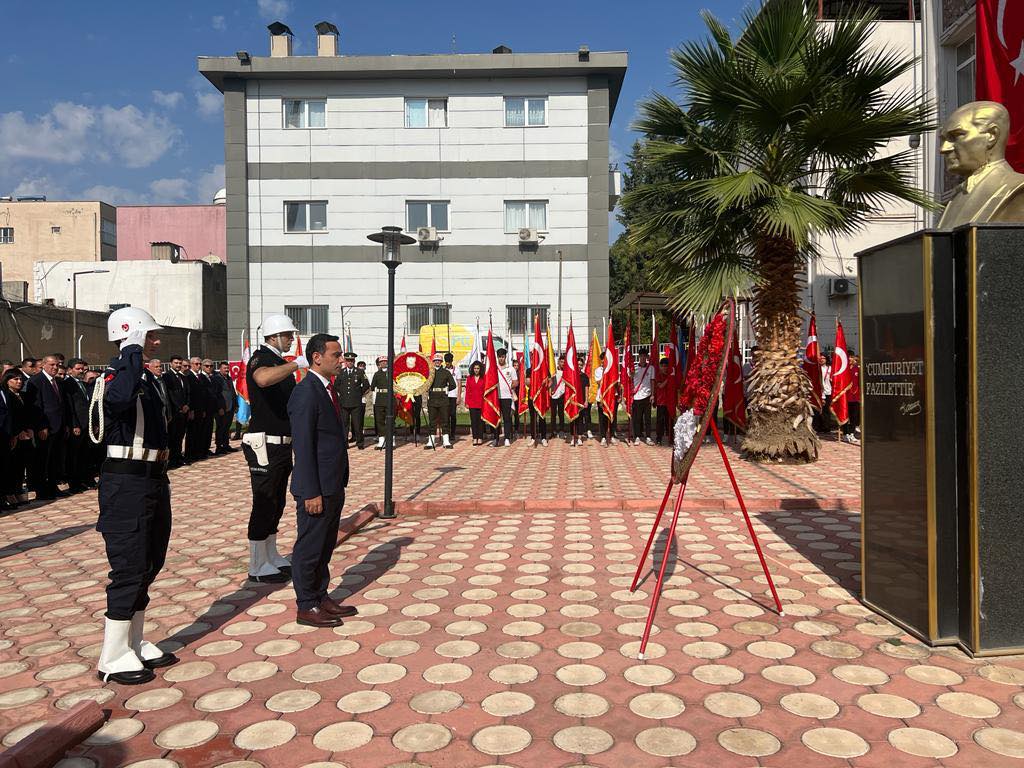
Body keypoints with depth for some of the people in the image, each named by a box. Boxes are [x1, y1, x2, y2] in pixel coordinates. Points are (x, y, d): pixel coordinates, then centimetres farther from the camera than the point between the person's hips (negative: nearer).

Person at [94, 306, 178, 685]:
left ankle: (134, 643, 28)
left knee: (149, 565, 16)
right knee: (130, 568, -4)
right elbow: (119, 398, -40)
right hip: (126, 482, -10)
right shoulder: (118, 371, -14)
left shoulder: (148, 377, 14)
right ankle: (112, 658, 8)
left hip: (152, 479, 10)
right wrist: (134, 354, -28)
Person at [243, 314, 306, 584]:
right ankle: (257, 566, 7)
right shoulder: (260, 359, -13)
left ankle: (271, 556, 28)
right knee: (264, 504, -2)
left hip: (282, 444, 9)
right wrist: (297, 363, -33)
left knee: (277, 503, 16)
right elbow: (263, 379, -40)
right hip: (265, 444, -9)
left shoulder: (281, 363, 17)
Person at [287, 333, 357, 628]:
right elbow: (303, 446, -21)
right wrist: (311, 493, -22)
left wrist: (340, 485, 17)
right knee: (308, 549, 3)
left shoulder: (328, 390, 13)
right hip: (317, 489, -9)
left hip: (333, 487, 10)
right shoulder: (305, 393, -18)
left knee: (325, 547, 18)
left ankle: (321, 598, 30)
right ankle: (306, 607, 15)